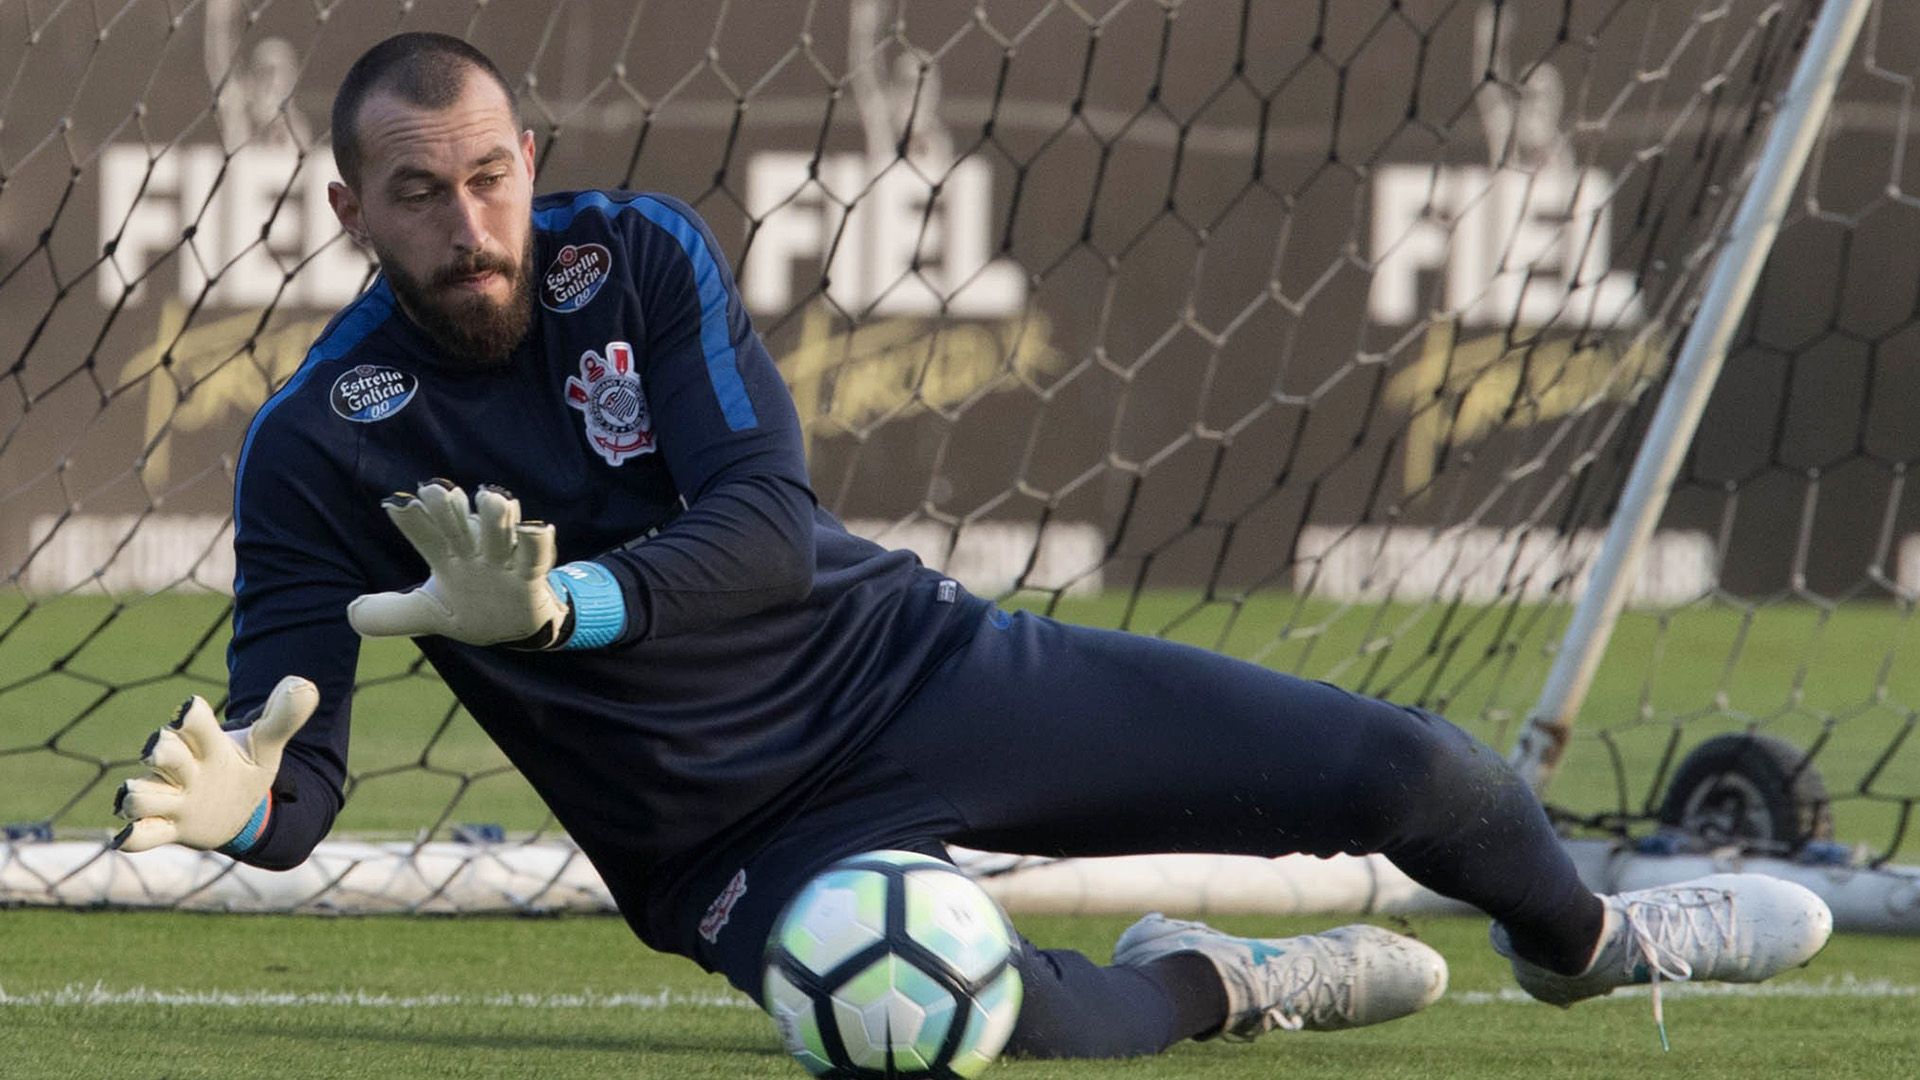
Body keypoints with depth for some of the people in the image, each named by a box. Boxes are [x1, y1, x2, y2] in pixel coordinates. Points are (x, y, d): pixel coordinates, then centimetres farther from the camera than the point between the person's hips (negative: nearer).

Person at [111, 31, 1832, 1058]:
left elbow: (767, 521, -21)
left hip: (903, 664, 3)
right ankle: (1203, 987, -1)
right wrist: (242, 800, -44)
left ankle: (1581, 938, 37)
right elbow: (299, 766, -18)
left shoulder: (639, 255, -8)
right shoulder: (318, 449, -14)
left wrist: (558, 603, -41)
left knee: (1396, 766, 0)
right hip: (739, 844, -3)